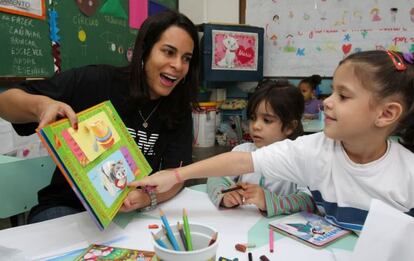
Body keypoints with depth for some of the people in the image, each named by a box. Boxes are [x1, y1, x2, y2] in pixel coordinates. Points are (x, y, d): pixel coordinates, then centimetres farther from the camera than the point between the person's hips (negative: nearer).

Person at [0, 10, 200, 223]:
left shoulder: (179, 111, -4)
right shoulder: (96, 81, -13)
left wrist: (148, 197, -32)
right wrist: (41, 106, -31)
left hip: (131, 212, 4)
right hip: (66, 207, -3)